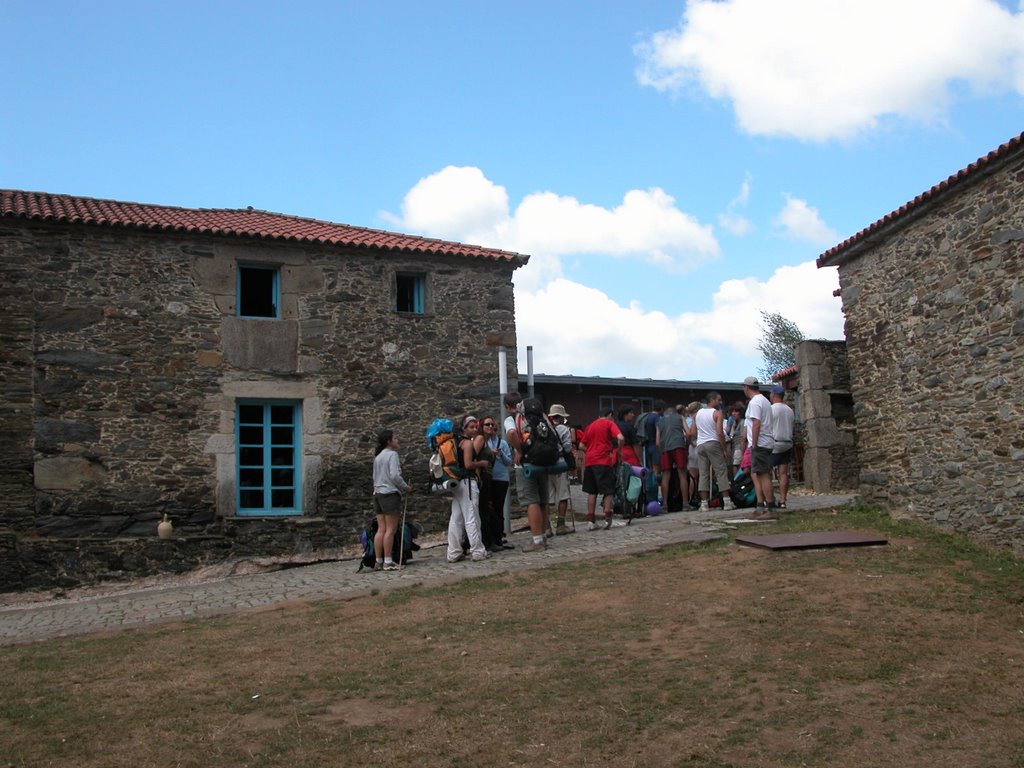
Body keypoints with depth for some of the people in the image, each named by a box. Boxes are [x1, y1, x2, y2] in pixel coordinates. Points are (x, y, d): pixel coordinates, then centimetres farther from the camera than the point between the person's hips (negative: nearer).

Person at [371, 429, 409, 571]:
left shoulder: (378, 457, 20)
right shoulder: (392, 454, -7)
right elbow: (394, 475, -16)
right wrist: (405, 487, -4)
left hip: (378, 493, 8)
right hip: (390, 493, -8)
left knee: (381, 529, 6)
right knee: (391, 529, -6)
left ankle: (378, 561, 5)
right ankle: (388, 562, -6)